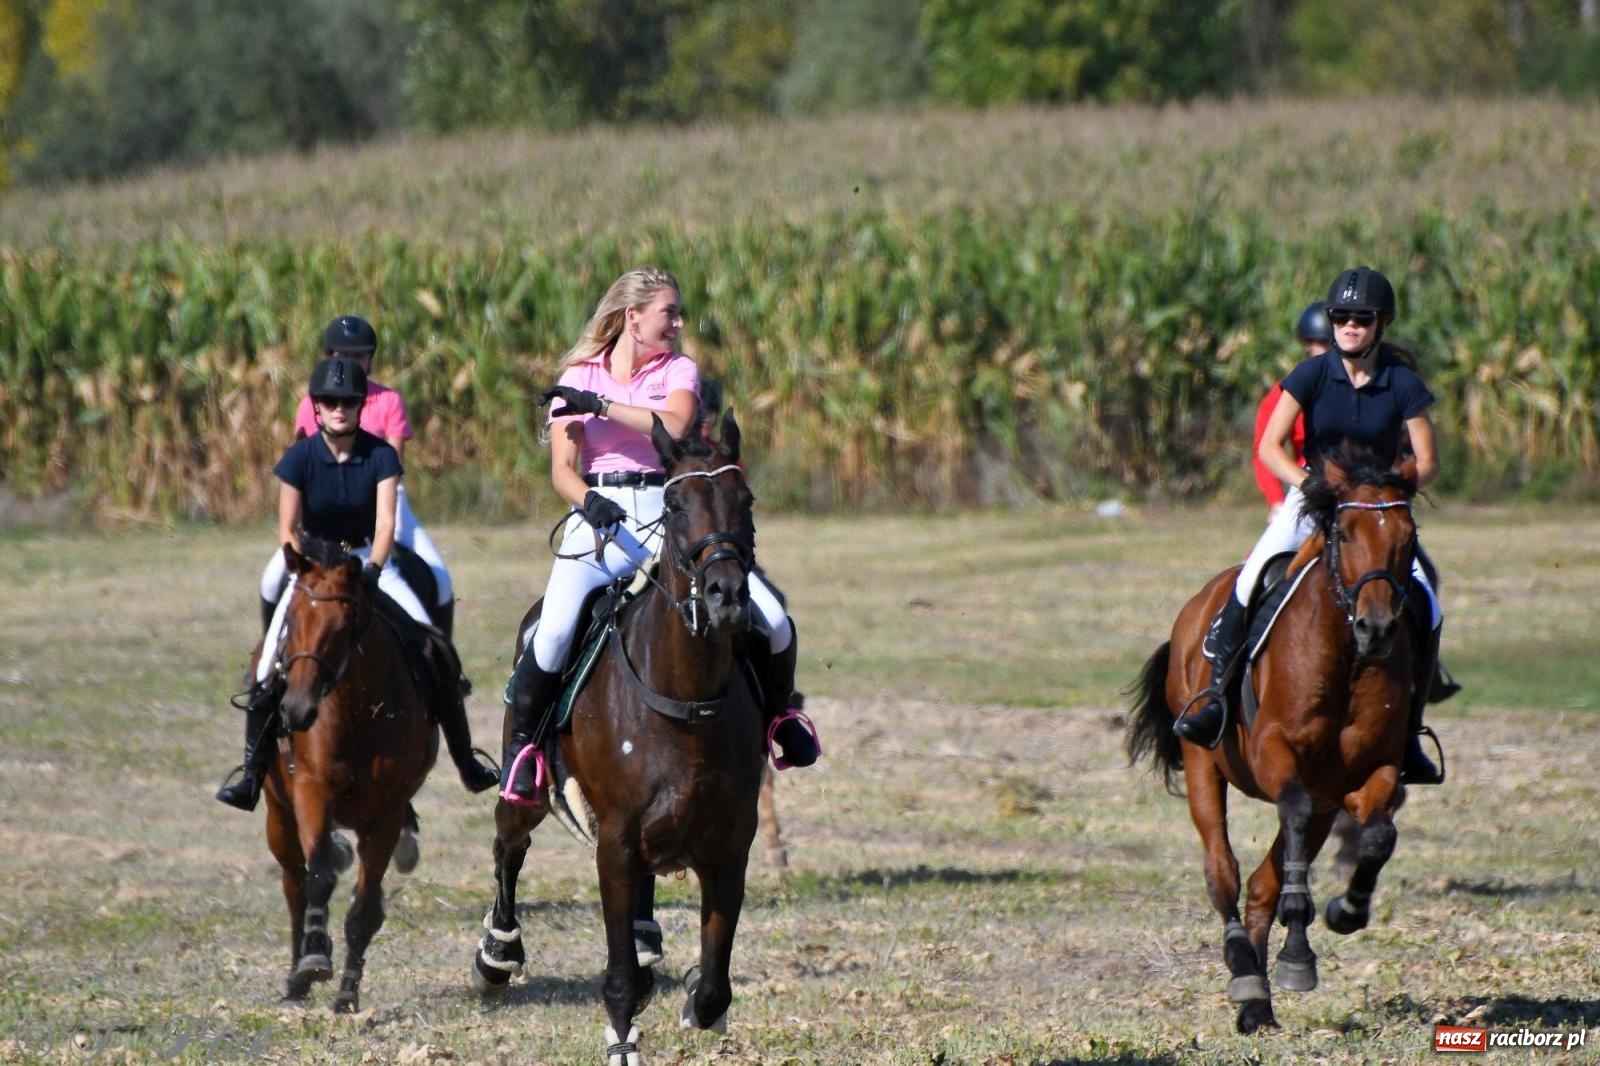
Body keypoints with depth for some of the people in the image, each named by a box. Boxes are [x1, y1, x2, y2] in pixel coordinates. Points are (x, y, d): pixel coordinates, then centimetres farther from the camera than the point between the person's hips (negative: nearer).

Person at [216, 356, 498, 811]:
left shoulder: (380, 456, -10)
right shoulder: (300, 458, -11)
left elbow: (386, 521, -19)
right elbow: (288, 529, -10)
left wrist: (371, 570, -36)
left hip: (369, 558, 0)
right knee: (270, 663, -17)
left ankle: (466, 760, -3)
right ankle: (252, 772, -11)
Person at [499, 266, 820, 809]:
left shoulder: (678, 370, 10)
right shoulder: (579, 377, 8)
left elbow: (675, 425, -13)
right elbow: (562, 469, -1)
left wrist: (599, 405, -15)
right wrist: (588, 501, -22)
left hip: (671, 516, 2)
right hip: (599, 516, -2)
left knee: (774, 621, -12)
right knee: (554, 632, -29)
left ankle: (777, 711, 19)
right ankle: (523, 740, -5)